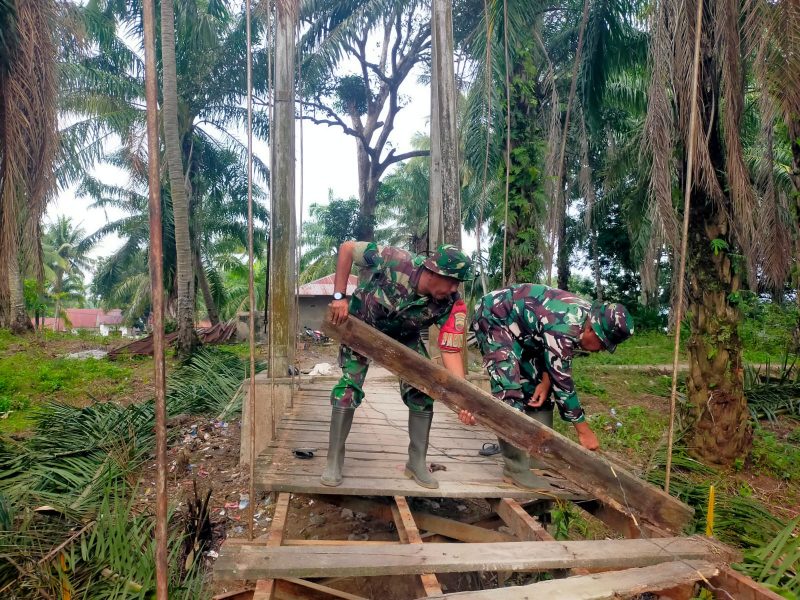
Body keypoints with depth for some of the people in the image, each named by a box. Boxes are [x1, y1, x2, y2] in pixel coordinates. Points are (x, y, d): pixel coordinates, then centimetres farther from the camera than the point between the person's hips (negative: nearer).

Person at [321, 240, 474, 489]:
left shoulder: (451, 304, -31)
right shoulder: (393, 261, -39)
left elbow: (451, 351, -30)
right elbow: (347, 248, -26)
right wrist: (339, 296, -28)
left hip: (404, 336, 3)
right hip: (361, 325, -2)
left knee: (422, 391, -6)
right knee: (349, 386, -12)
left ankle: (417, 462, 12)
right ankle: (334, 461, 4)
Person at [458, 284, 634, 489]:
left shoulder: (589, 316, -7)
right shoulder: (564, 327, -34)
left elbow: (554, 358, 6)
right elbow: (561, 380, -27)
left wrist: (545, 381, -11)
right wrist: (584, 430, -18)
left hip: (521, 328, 10)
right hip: (493, 317, -10)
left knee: (536, 386, 7)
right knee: (510, 390, -20)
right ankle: (516, 469, -14)